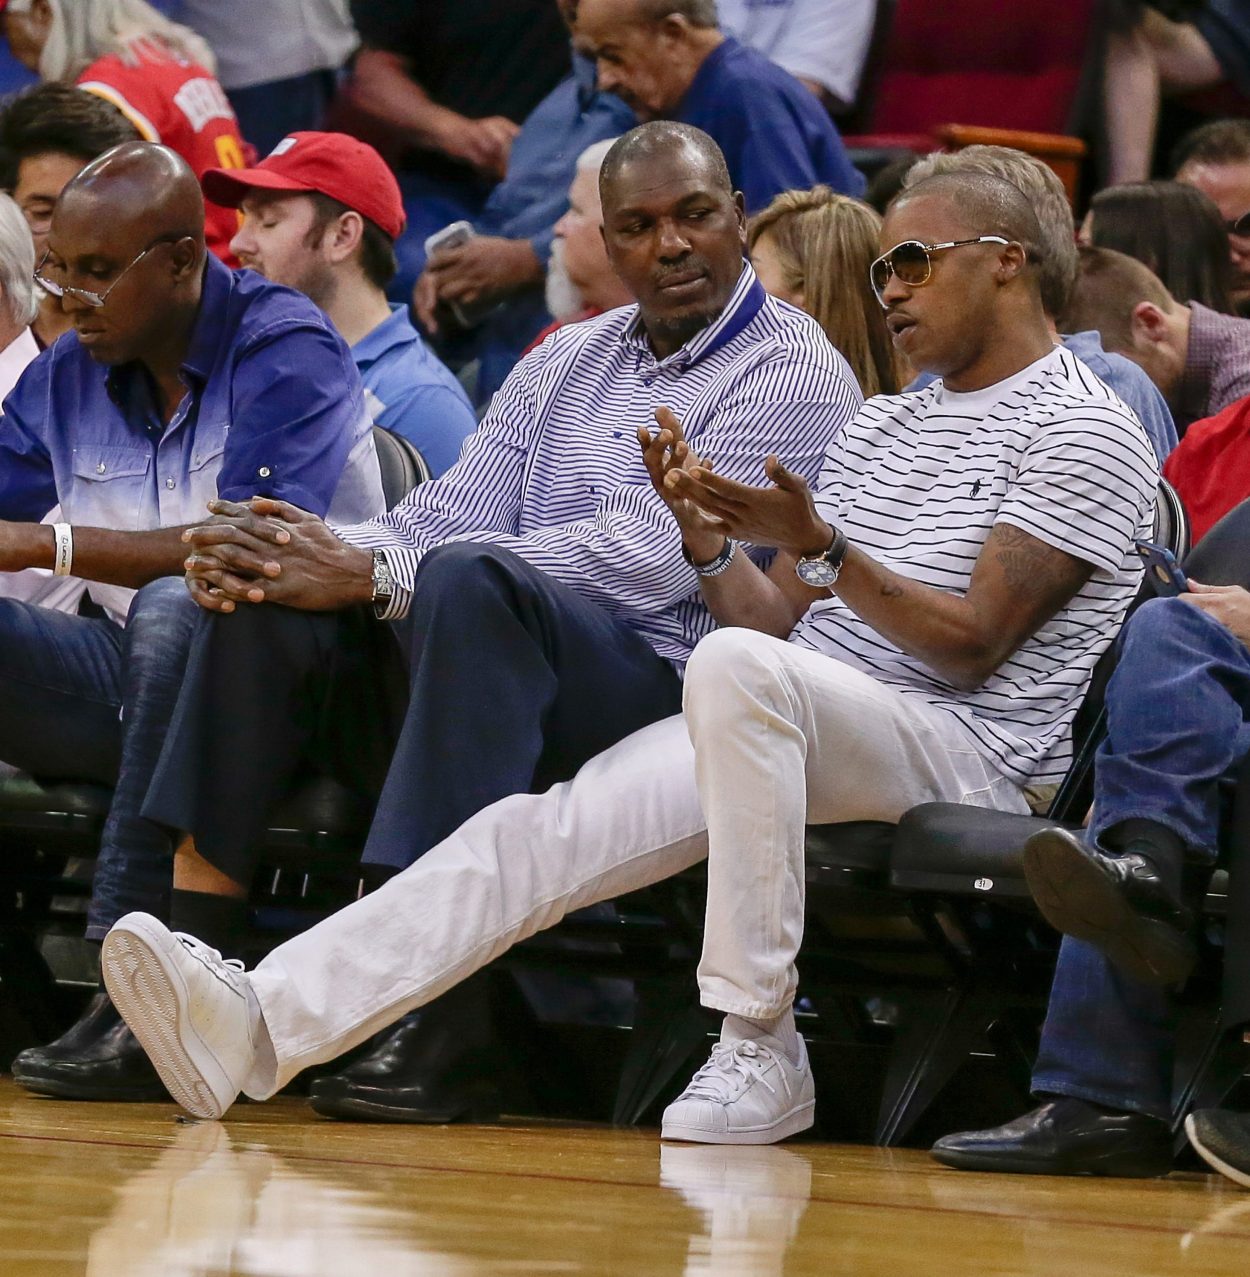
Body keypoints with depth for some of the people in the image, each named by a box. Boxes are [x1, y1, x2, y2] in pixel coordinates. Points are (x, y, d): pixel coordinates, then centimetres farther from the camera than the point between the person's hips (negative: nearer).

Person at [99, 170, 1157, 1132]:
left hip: (968, 754, -7)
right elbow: (776, 618, 19)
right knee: (533, 832, -15)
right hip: (785, 726, 7)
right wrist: (706, 537, 1)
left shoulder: (1082, 428, 1)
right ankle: (262, 1023, -30)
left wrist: (822, 547, -16)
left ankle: (761, 1051, -33)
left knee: (740, 665, -38)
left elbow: (972, 647, -9)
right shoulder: (881, 427, 27)